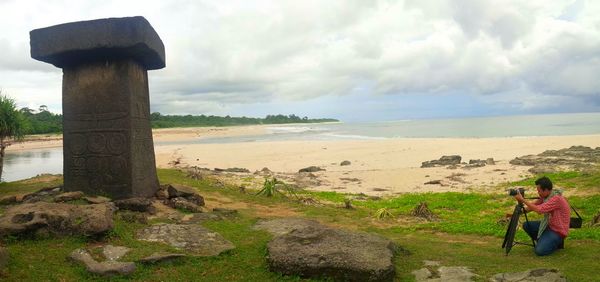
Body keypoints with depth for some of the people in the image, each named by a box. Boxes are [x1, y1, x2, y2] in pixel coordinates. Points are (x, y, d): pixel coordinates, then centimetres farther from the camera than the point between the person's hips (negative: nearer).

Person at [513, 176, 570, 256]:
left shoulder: (556, 199, -27)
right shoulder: (545, 196, -1)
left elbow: (539, 210, -32)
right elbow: (533, 206, 6)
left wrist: (522, 200, -26)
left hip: (558, 231, -8)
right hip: (549, 225, 9)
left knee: (540, 251, -21)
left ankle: (558, 242, 5)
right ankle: (542, 241, 12)